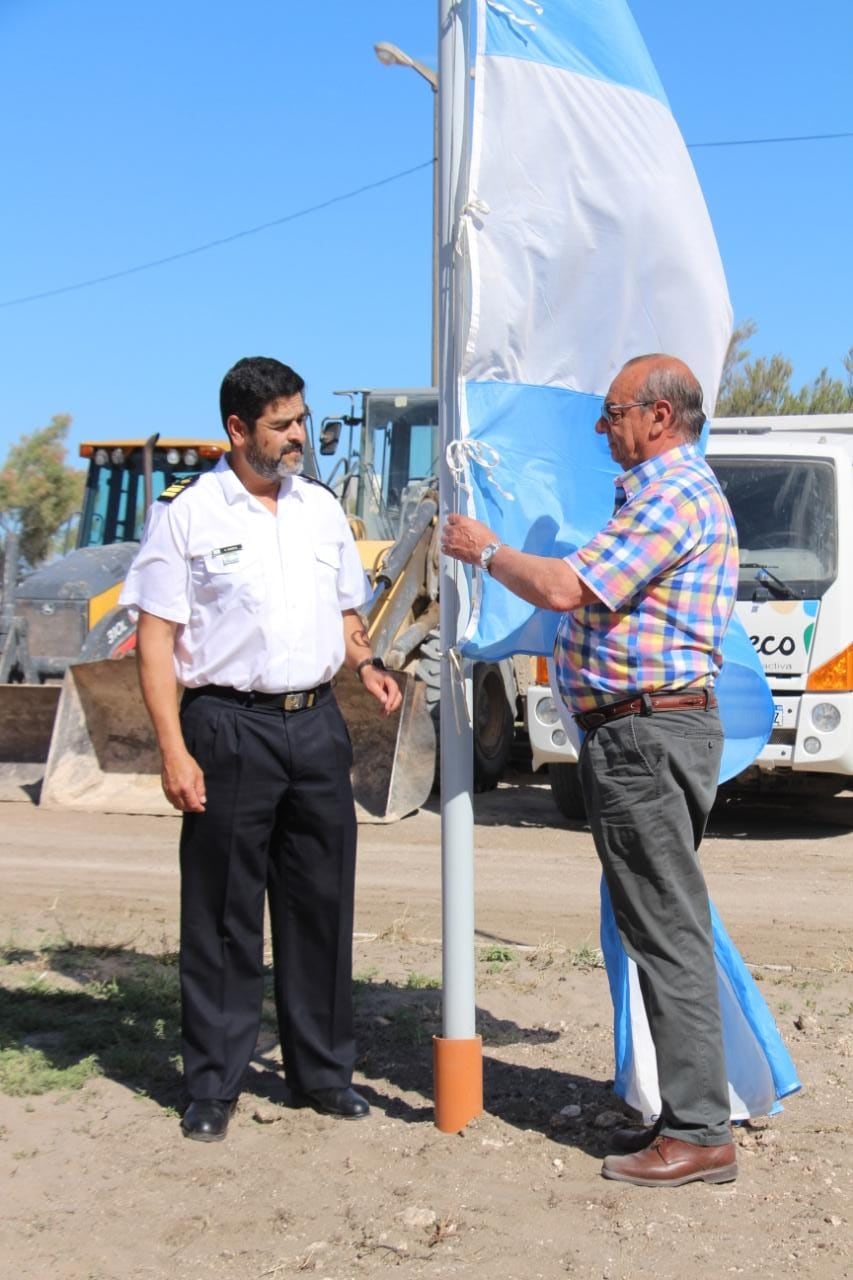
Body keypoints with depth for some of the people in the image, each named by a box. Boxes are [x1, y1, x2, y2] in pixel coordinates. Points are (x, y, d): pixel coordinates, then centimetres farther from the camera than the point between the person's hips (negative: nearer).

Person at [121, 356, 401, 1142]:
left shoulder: (321, 508, 12)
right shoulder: (188, 513, -4)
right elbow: (156, 637, -7)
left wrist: (366, 663, 1)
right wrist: (174, 750, -14)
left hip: (317, 724, 5)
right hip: (230, 728, -5)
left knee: (322, 904, 10)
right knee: (223, 914, 2)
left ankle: (322, 1070, 23)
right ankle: (214, 1085, 14)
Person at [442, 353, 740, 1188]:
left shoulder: (673, 495, -15)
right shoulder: (665, 491, 21)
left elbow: (562, 588, -22)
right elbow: (591, 592, 24)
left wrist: (483, 551, -6)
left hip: (646, 733, -11)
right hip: (643, 731, 11)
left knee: (667, 933, -7)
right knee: (664, 930, 14)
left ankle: (699, 1135, -2)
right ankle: (689, 1113, 22)